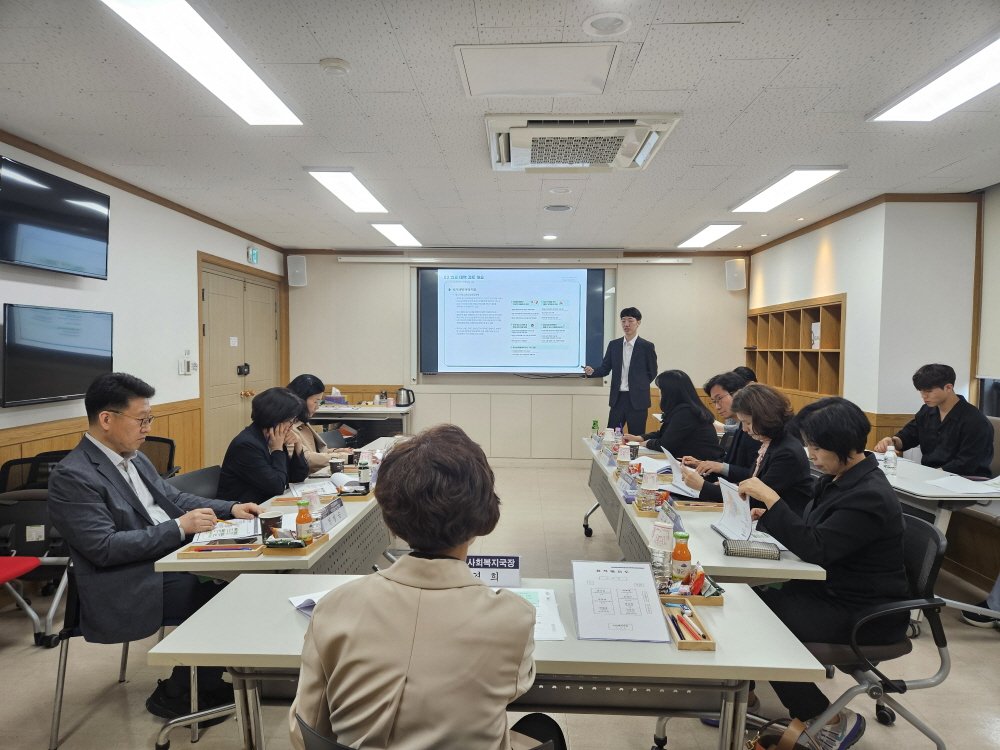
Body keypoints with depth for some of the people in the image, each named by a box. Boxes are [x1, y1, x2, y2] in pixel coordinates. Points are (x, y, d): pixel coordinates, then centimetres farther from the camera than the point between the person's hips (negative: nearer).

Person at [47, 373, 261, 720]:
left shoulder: (133, 457, 10)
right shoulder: (72, 476, -16)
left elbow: (174, 497, 17)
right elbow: (104, 548, -22)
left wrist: (231, 509, 3)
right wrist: (179, 527, -22)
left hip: (171, 558, 8)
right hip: (131, 587, -8)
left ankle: (206, 682, 11)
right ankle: (177, 695, 6)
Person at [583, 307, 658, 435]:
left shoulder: (647, 346, -2)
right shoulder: (614, 345, 8)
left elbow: (652, 373, 5)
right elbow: (605, 368, 6)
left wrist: (640, 387, 1)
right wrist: (592, 371, -13)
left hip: (637, 400, -3)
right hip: (617, 398, 3)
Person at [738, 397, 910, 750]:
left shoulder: (869, 496, -25)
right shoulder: (839, 478, 3)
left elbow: (815, 548, -29)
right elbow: (812, 531, 16)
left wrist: (770, 498, -29)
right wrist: (770, 515, -1)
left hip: (863, 615, -9)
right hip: (830, 590, 9)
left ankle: (833, 721, 5)